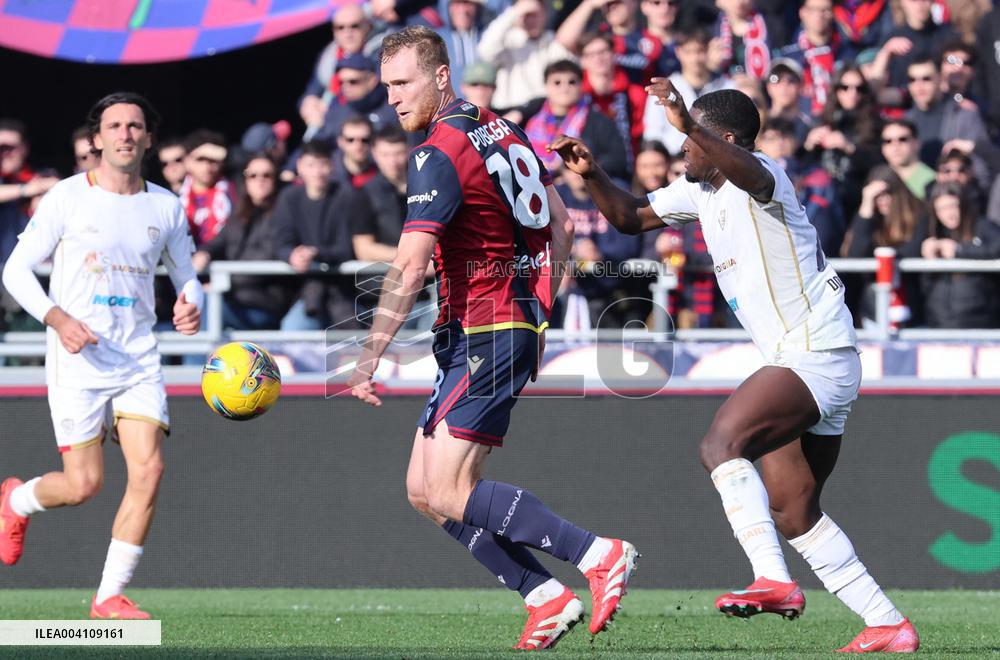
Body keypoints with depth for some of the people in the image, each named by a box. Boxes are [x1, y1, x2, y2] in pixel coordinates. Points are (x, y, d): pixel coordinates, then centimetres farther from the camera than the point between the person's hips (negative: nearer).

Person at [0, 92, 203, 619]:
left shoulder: (166, 207, 7)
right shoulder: (67, 198, -3)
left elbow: (186, 277, 18)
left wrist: (189, 306, -6)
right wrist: (57, 317, -17)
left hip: (139, 360, 3)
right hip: (77, 359, -3)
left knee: (148, 469, -12)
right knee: (83, 484, -6)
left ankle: (109, 596, -1)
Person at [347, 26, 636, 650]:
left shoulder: (438, 154, -15)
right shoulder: (503, 131, 14)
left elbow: (410, 269, -22)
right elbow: (560, 225, 21)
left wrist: (368, 360, -21)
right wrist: (538, 311, 25)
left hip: (484, 332, -10)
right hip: (522, 323, 10)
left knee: (450, 494, -13)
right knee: (424, 490, 8)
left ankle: (598, 554, -15)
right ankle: (547, 598, 5)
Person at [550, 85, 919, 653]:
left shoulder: (765, 175, -14)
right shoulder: (701, 192, 13)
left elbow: (748, 173, -39)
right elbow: (630, 217, 22)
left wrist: (690, 125, -55)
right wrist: (593, 174, 3)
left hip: (818, 354, -11)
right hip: (795, 362, 11)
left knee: (721, 443, -28)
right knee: (791, 514, 10)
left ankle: (774, 581, -37)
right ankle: (889, 627, 15)